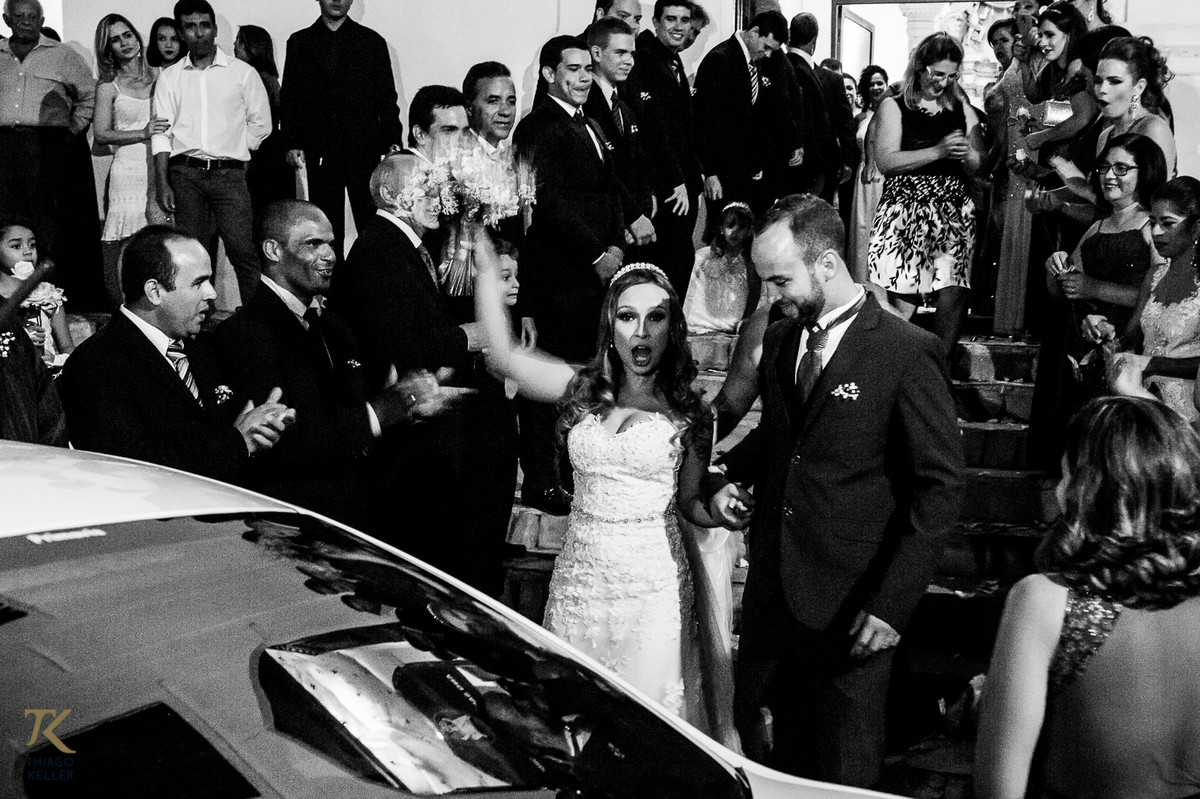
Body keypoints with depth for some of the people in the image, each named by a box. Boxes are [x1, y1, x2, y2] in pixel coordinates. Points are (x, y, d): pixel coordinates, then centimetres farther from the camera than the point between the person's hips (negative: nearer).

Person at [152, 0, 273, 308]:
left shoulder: (243, 73, 5)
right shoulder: (169, 78, 10)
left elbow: (260, 125, 10)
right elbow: (161, 135, 4)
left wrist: (233, 153, 8)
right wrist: (163, 185, -4)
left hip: (229, 173, -2)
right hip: (185, 175, 2)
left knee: (243, 251, -11)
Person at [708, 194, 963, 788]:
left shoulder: (908, 353, -13)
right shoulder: (779, 340, 8)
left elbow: (938, 489, -12)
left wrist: (893, 604, -16)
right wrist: (729, 477, 4)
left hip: (849, 606, -6)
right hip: (772, 589, 6)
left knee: (842, 774, 8)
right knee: (757, 745, 14)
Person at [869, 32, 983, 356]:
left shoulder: (961, 109, 16)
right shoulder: (894, 107, 5)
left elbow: (980, 167, 18)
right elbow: (886, 161, -8)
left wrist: (966, 155, -6)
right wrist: (938, 151, -14)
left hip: (953, 212, 3)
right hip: (904, 210, -3)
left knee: (953, 294, -10)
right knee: (902, 300, -10)